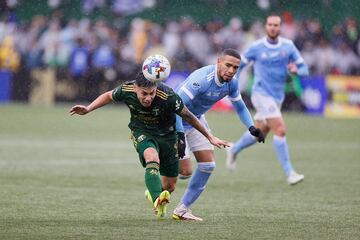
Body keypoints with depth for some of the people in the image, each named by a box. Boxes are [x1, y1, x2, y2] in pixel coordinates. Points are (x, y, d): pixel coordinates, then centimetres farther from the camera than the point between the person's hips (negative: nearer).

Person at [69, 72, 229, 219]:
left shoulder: (168, 97, -32)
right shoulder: (126, 90, -24)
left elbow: (188, 116, -17)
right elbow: (109, 96, 1)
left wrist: (210, 137, -10)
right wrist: (88, 109, -8)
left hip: (166, 135, 0)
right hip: (141, 133, 0)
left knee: (169, 186, 8)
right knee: (152, 158, -36)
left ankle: (153, 194, 42)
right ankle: (157, 200, -50)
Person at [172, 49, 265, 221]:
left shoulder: (231, 84, -8)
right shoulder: (201, 79, -33)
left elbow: (240, 107, 9)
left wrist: (251, 127, -9)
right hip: (177, 122, -8)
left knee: (208, 164, 2)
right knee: (185, 171, -13)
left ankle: (183, 209, 13)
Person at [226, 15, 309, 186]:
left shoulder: (288, 46, 2)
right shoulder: (256, 47, -6)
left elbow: (304, 70, 1)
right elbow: (239, 64, 8)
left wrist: (296, 70, -21)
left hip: (278, 97, 5)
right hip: (261, 94, -5)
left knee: (259, 133, 17)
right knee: (280, 130, -19)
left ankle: (234, 150, 45)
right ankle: (289, 173, -16)